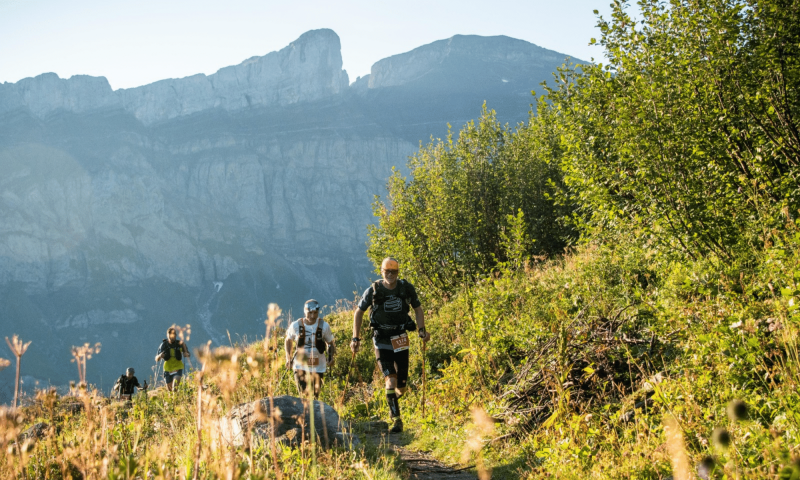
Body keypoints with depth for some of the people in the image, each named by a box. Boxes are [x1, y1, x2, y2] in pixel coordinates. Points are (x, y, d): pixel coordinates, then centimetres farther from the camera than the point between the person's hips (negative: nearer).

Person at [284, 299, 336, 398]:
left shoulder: (324, 326, -9)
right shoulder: (296, 325, -9)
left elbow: (330, 343, 5)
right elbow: (288, 340, 10)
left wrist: (331, 357, -12)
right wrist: (288, 358, 0)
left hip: (318, 367, 1)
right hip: (300, 365, -1)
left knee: (314, 396, 8)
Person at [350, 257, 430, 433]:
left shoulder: (407, 288, -5)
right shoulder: (373, 291, -9)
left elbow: (417, 309, 10)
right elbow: (358, 312, 1)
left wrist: (422, 330, -3)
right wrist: (355, 338, -3)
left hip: (401, 341, 2)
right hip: (381, 341, -2)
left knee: (401, 386, 5)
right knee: (390, 380, -16)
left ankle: (393, 398, 40)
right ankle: (396, 419, -8)